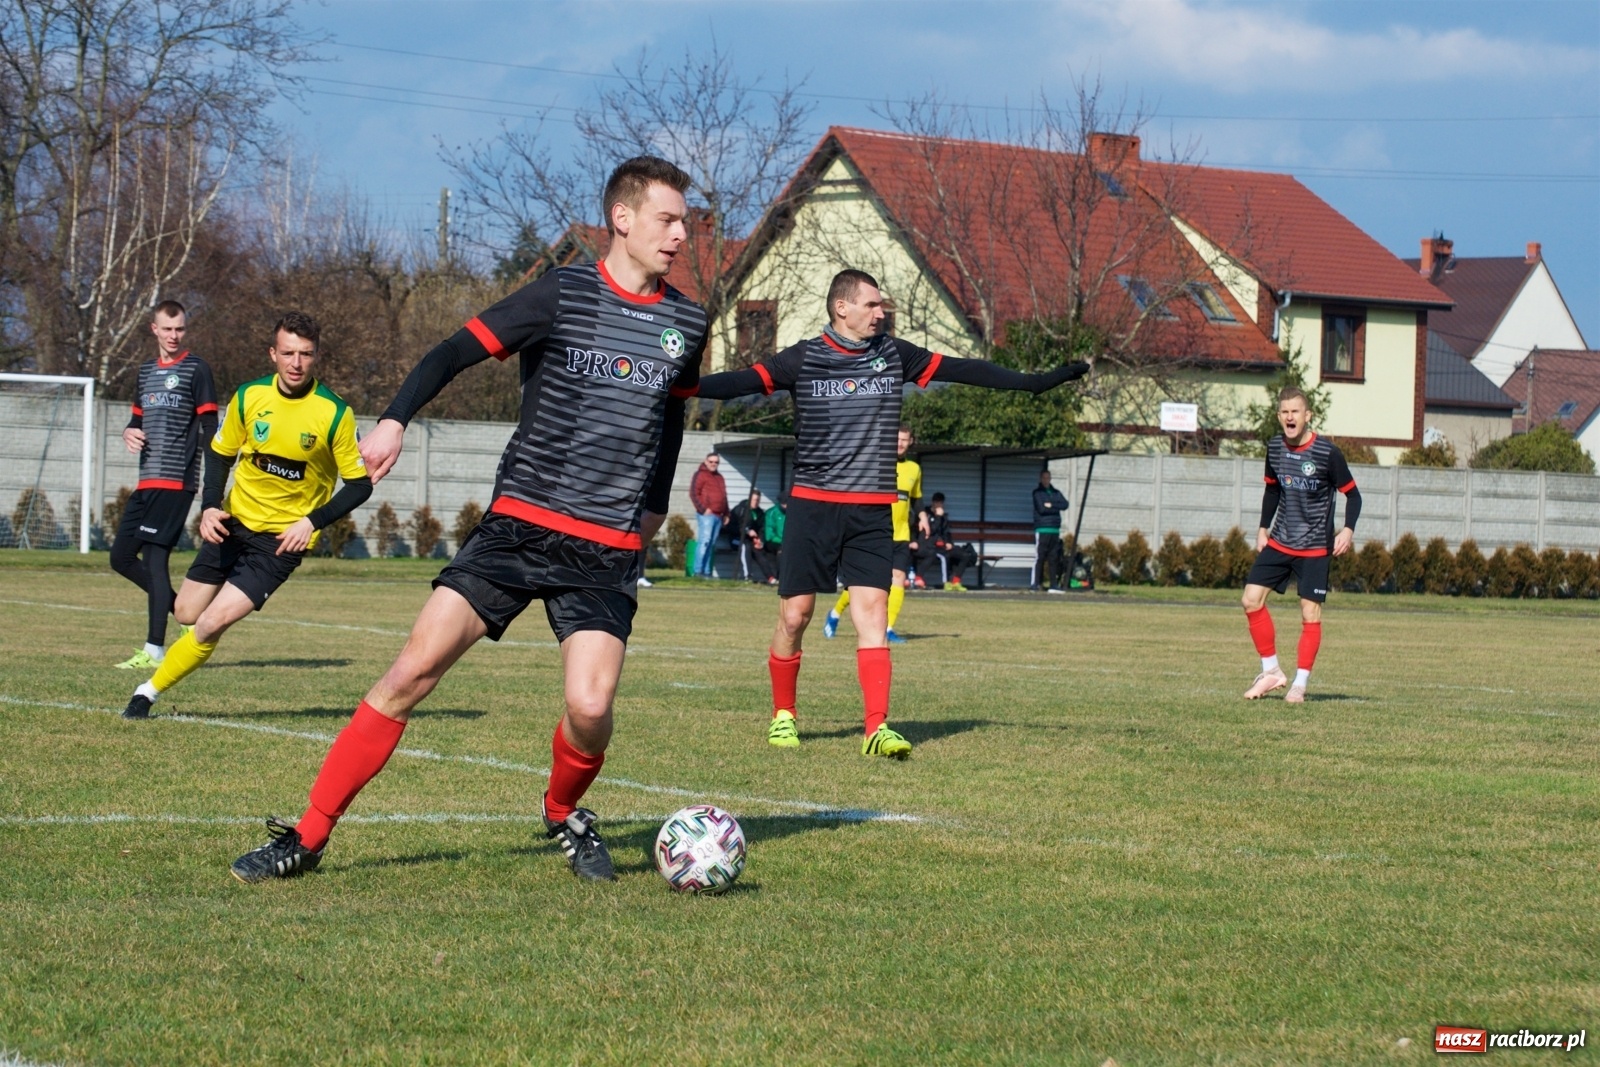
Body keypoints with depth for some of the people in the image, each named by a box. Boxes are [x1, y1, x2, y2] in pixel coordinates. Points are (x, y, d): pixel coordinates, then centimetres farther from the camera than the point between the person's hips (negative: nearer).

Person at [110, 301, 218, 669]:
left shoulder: (196, 370, -3)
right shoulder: (146, 370, 18)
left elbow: (209, 428, -7)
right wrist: (130, 433, 2)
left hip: (176, 481, -8)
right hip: (146, 481, 8)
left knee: (154, 557, -12)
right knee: (121, 557, 8)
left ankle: (154, 650, -11)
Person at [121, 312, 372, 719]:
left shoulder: (334, 413, -16)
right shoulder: (249, 396, -5)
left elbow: (360, 485, -9)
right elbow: (220, 452, 10)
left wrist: (312, 522, -20)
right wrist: (210, 507, -6)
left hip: (284, 537, -4)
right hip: (234, 522, 4)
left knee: (211, 624, -15)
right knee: (187, 614, 9)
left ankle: (150, 691, 2)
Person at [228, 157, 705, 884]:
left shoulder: (687, 324, 8)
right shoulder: (563, 296, -4)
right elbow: (456, 352, -5)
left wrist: (655, 505, 23)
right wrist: (396, 419, -19)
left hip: (607, 551, 2)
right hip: (518, 523, -2)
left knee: (589, 708, -17)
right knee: (415, 668, -10)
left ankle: (564, 817, 18)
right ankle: (309, 836, -2)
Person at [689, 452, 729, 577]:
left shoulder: (719, 477, 24)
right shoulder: (700, 475, 0)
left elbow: (723, 496, 28)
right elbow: (693, 494, -8)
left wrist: (726, 514, 21)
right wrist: (703, 509, -14)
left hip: (718, 516, 8)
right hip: (706, 515, -8)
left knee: (712, 544, 6)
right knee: (705, 541, -15)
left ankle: (707, 571, 8)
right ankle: (698, 570, -15)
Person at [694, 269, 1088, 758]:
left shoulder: (893, 354, 7)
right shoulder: (803, 359, -2)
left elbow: (962, 370, 9)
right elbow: (744, 381, -13)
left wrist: (1037, 382, 7)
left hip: (872, 511, 2)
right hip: (813, 504, -2)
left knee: (873, 612, -8)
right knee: (794, 616, -1)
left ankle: (876, 728, -12)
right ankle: (782, 714, 19)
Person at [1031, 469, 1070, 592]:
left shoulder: (1056, 492, 18)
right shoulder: (1037, 492, 3)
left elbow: (1065, 504, 2)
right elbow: (1041, 508, -11)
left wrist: (1051, 505, -9)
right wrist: (1057, 508, -3)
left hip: (1055, 530, 5)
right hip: (1042, 530, -5)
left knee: (1054, 559, 5)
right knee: (1039, 558, -9)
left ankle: (1053, 584, 6)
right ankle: (1035, 583, -10)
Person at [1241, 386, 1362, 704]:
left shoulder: (1327, 453, -14)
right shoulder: (1275, 447, 1)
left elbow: (1352, 494, -7)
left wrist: (1348, 529, -21)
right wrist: (1264, 528, 15)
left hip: (1314, 548, -5)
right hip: (1279, 542, 5)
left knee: (1310, 613, -6)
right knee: (1252, 599, -4)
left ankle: (1300, 684, 4)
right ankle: (1271, 671, 8)